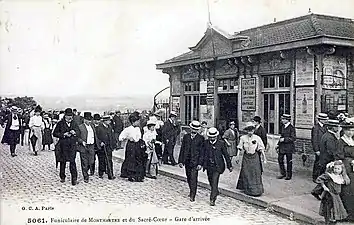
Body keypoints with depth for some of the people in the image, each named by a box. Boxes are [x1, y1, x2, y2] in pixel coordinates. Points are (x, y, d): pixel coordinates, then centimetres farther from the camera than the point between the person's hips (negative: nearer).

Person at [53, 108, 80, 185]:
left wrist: (74, 132, -5)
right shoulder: (60, 123, 2)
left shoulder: (74, 124, 11)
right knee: (63, 161, 9)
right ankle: (62, 177, 24)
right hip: (63, 145, -1)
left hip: (72, 145, 1)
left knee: (72, 161, -8)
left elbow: (78, 132, 17)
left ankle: (74, 178, -6)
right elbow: (55, 133, -2)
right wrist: (64, 134, -13)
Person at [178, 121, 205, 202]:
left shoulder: (201, 138, -4)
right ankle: (192, 191, 31)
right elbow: (182, 149, 9)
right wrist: (180, 161, 5)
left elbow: (202, 152, -5)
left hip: (195, 162, -4)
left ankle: (192, 195, -2)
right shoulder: (186, 137, 7)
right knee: (189, 178, 14)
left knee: (193, 178, -8)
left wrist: (200, 163, -11)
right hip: (187, 161, 4)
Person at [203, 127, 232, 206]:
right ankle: (216, 192, 42)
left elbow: (226, 155, 0)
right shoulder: (205, 143, 0)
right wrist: (202, 164, 8)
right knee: (211, 182, 16)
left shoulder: (221, 143, -6)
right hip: (209, 166, 4)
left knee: (214, 182, -12)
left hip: (218, 166, -4)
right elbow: (204, 154, 8)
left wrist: (229, 166, 3)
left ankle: (212, 199, -6)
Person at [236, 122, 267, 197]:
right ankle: (248, 189, 17)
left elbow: (261, 148, -1)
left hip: (255, 157, -1)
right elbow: (240, 148, 6)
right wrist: (238, 156, 3)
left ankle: (256, 190, 5)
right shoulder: (243, 138, -2)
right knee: (246, 174, 4)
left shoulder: (257, 138, -5)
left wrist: (264, 158, -3)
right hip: (246, 157, 1)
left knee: (256, 173, -3)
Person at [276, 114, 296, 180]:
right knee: (280, 159, 5)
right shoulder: (283, 126, 9)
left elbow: (293, 138, -15)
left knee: (289, 161, 5)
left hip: (289, 147, -6)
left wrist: (284, 139, -20)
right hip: (282, 146, 6)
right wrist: (278, 144, 13)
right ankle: (283, 173, 20)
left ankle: (289, 175, 17)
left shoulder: (291, 128, -12)